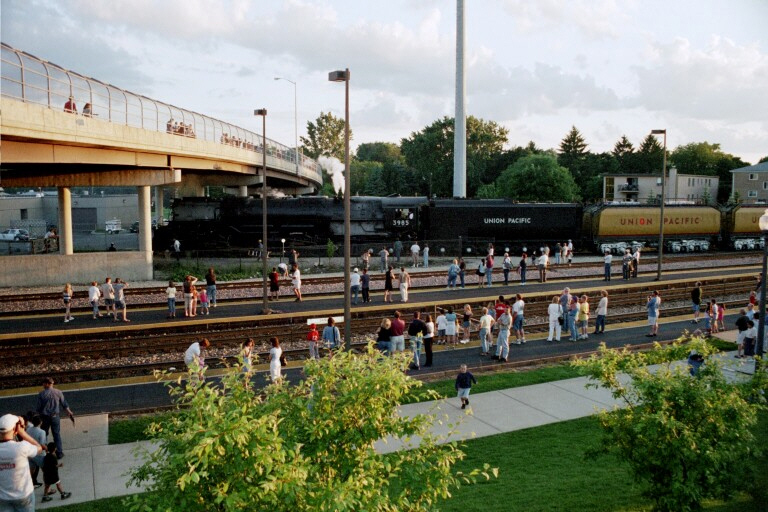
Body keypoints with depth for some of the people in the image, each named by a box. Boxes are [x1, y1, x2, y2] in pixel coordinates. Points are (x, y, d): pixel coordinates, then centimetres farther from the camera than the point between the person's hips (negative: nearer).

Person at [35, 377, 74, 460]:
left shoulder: (41, 394, -13)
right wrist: (70, 413, 15)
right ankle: (59, 452, 12)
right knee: (57, 434, 11)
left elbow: (38, 408, -9)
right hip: (55, 416, 2)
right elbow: (65, 405, 2)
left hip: (45, 417, -2)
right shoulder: (58, 392, -5)